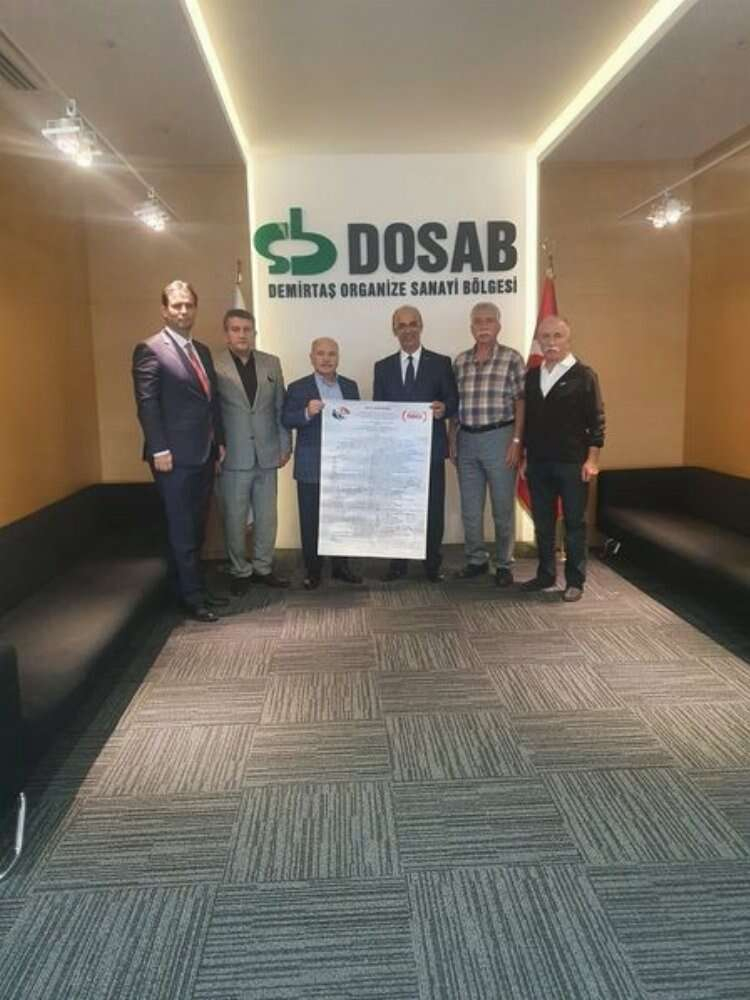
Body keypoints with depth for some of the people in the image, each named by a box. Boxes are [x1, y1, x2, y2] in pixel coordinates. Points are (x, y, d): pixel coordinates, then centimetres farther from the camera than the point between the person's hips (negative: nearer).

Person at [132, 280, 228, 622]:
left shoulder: (202, 350, 16)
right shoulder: (150, 350, -8)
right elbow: (147, 404, -13)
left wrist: (219, 442, 13)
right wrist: (159, 450, -18)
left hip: (203, 454, 7)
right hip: (175, 456, -7)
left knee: (196, 528, 14)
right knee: (182, 530, 1)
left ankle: (197, 590, 24)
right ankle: (192, 597, 10)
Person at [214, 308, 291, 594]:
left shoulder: (272, 363, 6)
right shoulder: (214, 366, -6)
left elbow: (280, 408, 9)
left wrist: (285, 446, 7)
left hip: (267, 455, 3)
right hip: (233, 457, -3)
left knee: (267, 517, 10)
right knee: (235, 519, 6)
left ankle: (263, 567, 25)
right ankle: (240, 571, 21)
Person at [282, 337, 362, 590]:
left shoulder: (350, 386, 10)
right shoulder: (298, 388, -2)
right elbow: (286, 420, -8)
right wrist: (306, 413, -26)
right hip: (311, 467, -3)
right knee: (311, 520, 4)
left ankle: (340, 566, 24)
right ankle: (312, 571, 15)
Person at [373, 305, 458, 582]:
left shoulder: (441, 363, 6)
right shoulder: (383, 367, 11)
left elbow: (453, 401, 3)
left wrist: (444, 408, -20)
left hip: (430, 448, -1)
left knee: (433, 508, 2)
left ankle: (433, 565, 14)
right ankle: (398, 564, 15)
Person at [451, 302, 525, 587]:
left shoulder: (512, 358, -2)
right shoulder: (460, 361, 9)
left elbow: (521, 402, -4)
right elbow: (454, 405, 12)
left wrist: (516, 441, -11)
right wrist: (452, 440, 7)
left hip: (499, 438, -4)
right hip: (466, 439, 4)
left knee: (502, 507, 4)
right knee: (470, 508, 10)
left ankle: (503, 564, 16)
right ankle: (476, 560, 23)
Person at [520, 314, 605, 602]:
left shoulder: (583, 375, -5)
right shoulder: (531, 376, 10)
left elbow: (596, 420, -7)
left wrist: (592, 459, -12)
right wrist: (525, 456, 11)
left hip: (572, 464, -5)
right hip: (538, 462, 5)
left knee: (574, 523, 4)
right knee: (542, 522, 12)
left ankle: (575, 581, 13)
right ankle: (546, 574, 25)